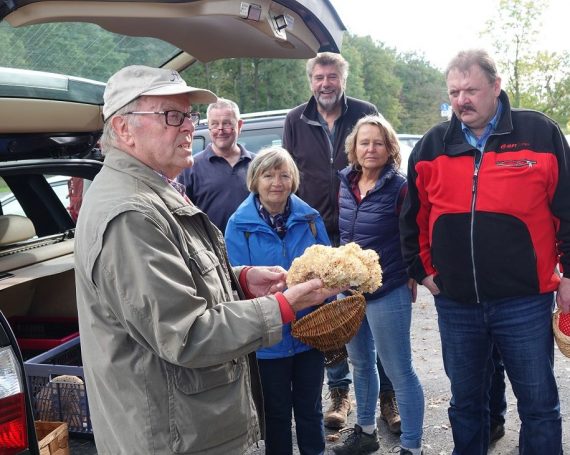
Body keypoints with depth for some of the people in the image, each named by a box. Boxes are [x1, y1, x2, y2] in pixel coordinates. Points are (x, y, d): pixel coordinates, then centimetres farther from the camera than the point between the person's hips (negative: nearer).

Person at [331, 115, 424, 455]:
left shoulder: (400, 187, -14)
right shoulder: (345, 184, 4)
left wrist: (411, 277, -6)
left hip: (388, 292, -7)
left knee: (399, 371, 1)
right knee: (360, 363, 20)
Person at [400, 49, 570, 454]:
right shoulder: (432, 146, 5)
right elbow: (414, 217, 15)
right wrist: (422, 270, 12)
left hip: (525, 302, -3)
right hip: (456, 304, 3)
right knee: (466, 402, 17)